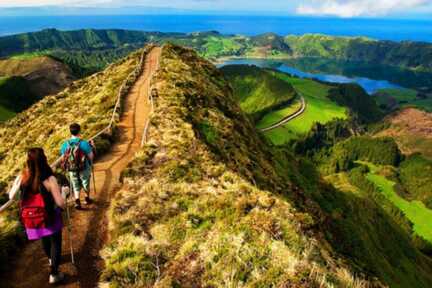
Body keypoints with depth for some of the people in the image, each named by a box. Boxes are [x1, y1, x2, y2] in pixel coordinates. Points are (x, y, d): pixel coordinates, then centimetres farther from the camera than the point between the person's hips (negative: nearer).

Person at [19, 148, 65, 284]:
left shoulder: (23, 177, -16)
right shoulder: (49, 179, -28)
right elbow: (60, 203, -24)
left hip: (33, 219, 5)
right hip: (50, 218, -5)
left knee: (45, 240, 32)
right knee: (55, 242, 19)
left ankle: (51, 259, 59)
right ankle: (54, 274, 24)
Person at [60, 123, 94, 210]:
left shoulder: (65, 144, -8)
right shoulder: (84, 143, -21)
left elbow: (63, 157, 1)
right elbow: (91, 156, -14)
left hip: (71, 169, 3)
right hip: (84, 168, -2)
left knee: (76, 186, 18)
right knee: (86, 183, 22)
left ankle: (77, 201, 2)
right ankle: (87, 198, 40)